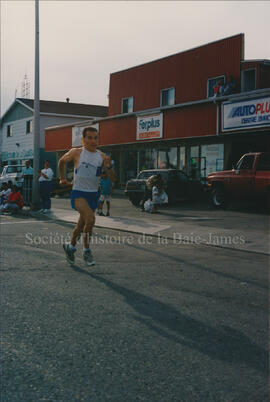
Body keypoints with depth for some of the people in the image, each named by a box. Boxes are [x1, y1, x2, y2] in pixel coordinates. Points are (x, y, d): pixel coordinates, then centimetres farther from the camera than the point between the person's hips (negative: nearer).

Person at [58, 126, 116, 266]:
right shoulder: (76, 153, -5)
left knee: (82, 225, 15)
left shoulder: (102, 157, 0)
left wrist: (109, 167, -20)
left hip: (93, 194, 4)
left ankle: (70, 247, 41)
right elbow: (61, 161, 16)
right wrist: (62, 178, 19)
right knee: (90, 218, -27)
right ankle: (86, 251, -9)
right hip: (78, 193, -4)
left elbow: (113, 179, -3)